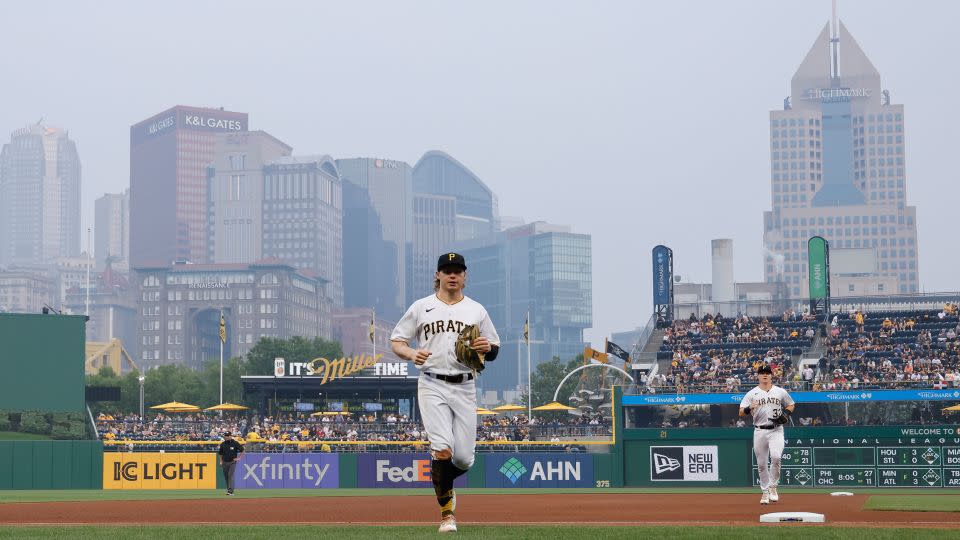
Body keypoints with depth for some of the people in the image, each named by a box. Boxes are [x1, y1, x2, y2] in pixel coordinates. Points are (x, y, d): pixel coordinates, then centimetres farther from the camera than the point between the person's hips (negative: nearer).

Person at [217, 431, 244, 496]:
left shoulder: (235, 443, -7)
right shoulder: (223, 444, 5)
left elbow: (242, 450, 2)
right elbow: (221, 453, 16)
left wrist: (239, 458, -2)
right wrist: (221, 462, 9)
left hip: (232, 462, -5)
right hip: (225, 463, 5)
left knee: (230, 475, -15)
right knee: (226, 476, 8)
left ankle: (230, 491, -20)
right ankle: (228, 489, 22)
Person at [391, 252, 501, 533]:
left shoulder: (477, 310, 13)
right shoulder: (421, 307, 7)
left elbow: (494, 352, 16)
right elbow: (396, 341, 9)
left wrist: (487, 347, -8)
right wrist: (412, 353, -12)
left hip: (465, 387, 2)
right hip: (432, 386, -2)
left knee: (464, 458, -1)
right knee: (442, 449, -17)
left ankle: (443, 482, 34)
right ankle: (447, 514, -6)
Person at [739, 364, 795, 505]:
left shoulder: (781, 392, 8)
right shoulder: (752, 394, 4)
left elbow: (791, 404, 21)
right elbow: (741, 413, 0)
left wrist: (786, 414, 0)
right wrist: (749, 409, -23)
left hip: (776, 431, -1)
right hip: (759, 431, 1)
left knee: (776, 457, -22)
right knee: (761, 464, 5)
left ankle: (773, 487, -5)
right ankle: (765, 492, 19)